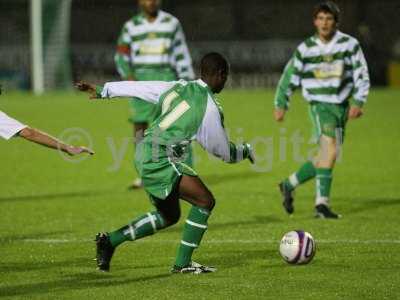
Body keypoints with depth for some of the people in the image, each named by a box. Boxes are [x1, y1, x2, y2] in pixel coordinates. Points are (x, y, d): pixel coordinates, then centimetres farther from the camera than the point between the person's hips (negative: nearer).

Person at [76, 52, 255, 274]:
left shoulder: (179, 87, 10)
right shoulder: (210, 107, -11)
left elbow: (138, 88, 17)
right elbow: (222, 151, 0)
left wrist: (101, 91, 27)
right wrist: (244, 152, 21)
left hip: (144, 155, 9)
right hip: (160, 159, -9)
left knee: (169, 216, 19)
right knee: (205, 201, -9)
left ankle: (110, 240, 20)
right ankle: (182, 263, -6)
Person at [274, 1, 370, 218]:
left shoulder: (349, 44, -1)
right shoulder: (306, 49, -2)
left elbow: (362, 75, 1)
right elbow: (290, 76, 9)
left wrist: (358, 102, -10)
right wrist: (281, 104, 7)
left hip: (342, 106, 4)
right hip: (320, 105, -3)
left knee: (324, 159, 9)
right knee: (330, 150, -22)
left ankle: (289, 185, 30)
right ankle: (322, 204, -23)